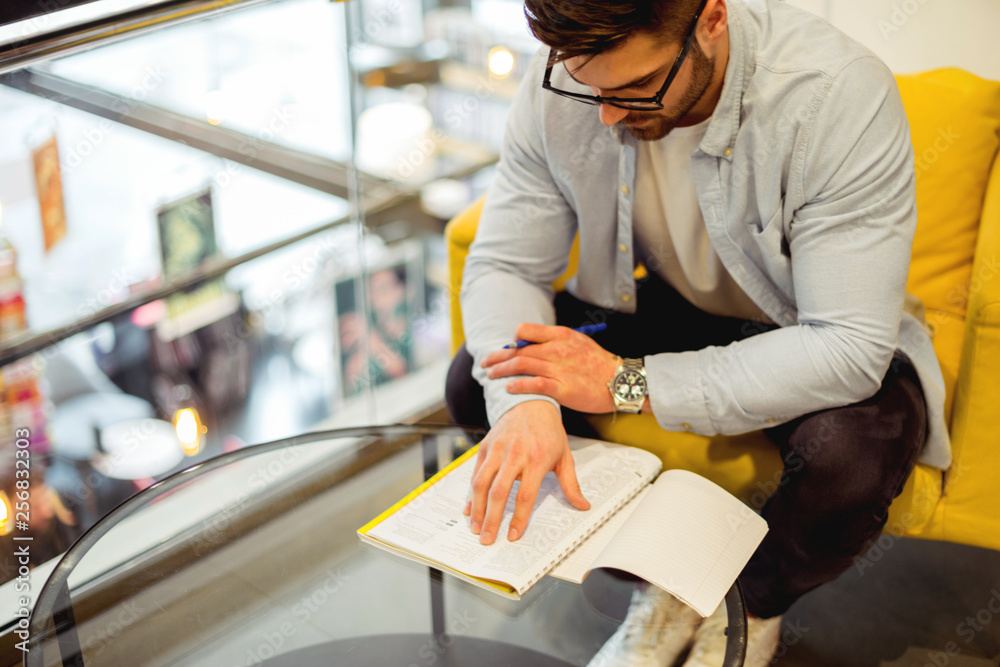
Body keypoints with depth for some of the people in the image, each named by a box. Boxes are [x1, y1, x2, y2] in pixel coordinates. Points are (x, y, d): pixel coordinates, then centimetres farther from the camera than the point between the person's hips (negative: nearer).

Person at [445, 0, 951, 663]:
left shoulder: (843, 95, -32)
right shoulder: (561, 82, -20)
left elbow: (849, 347, -34)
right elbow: (502, 265, -13)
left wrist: (628, 383, -35)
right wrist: (523, 403, -35)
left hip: (806, 339, -3)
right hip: (664, 308, 4)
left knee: (852, 459, -35)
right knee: (473, 386, -15)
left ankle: (754, 606, 2)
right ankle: (660, 588, 5)